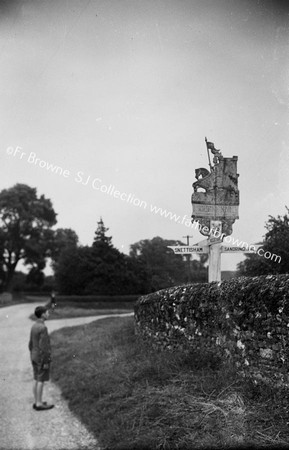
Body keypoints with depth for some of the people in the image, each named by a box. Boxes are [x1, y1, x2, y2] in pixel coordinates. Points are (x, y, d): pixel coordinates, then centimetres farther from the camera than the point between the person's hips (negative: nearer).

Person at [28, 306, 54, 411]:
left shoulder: (34, 326, 5)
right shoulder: (43, 328, -23)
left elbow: (31, 344, 12)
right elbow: (43, 346, -24)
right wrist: (46, 362, -18)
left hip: (35, 357, 9)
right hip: (43, 358, -9)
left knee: (36, 379, 14)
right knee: (41, 380, 0)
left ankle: (36, 402, 21)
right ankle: (39, 404, 7)